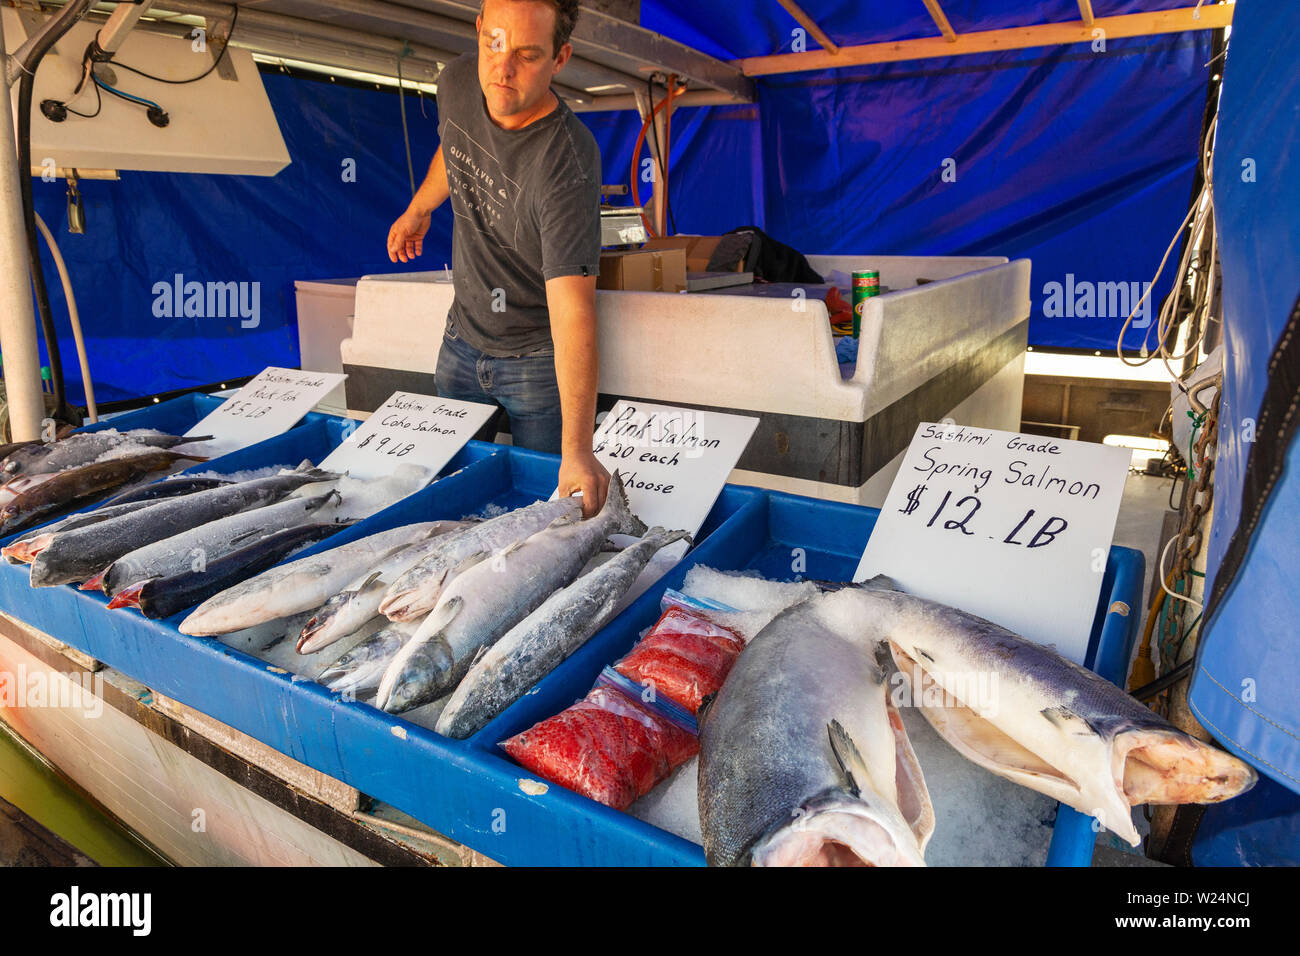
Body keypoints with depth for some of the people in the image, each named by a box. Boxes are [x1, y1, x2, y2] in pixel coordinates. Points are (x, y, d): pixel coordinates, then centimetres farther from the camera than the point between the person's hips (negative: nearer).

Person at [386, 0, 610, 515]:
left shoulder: (569, 164, -31)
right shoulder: (457, 82, -10)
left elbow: (572, 309, -37)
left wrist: (576, 451, -42)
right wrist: (417, 209, 32)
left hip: (538, 358, -6)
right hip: (462, 339, 7)